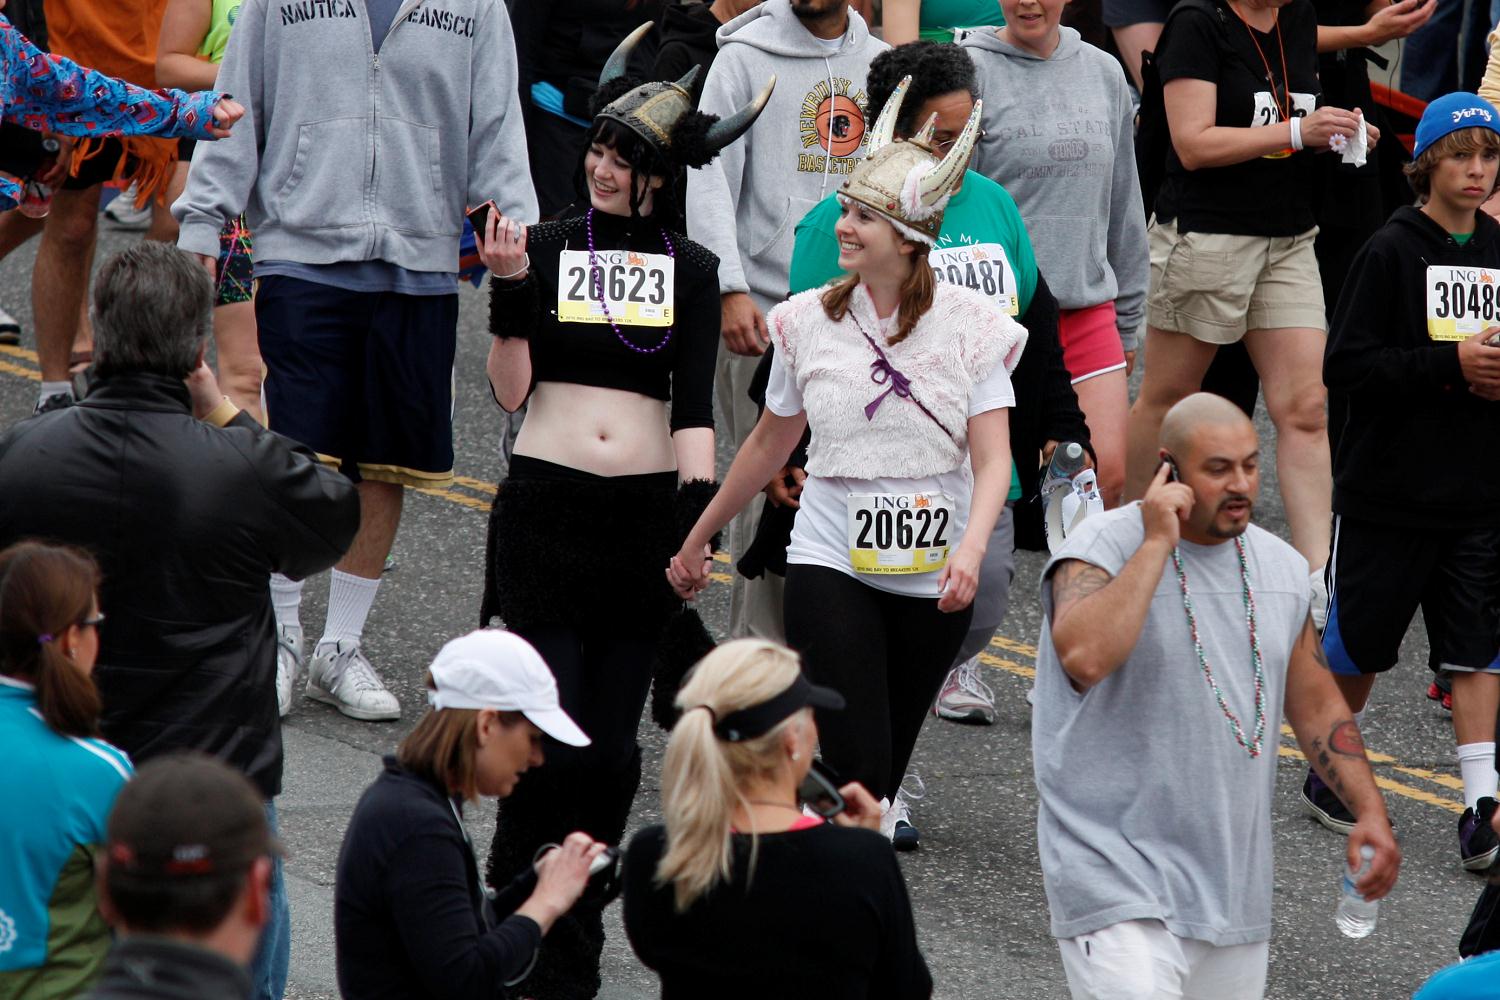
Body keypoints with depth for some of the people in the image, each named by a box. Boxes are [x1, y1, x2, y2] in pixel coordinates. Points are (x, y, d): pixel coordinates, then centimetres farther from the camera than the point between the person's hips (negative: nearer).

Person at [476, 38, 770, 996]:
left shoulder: (691, 269, 7)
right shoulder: (546, 246, 3)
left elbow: (695, 405, 1)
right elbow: (512, 390, -1)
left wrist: (697, 504, -12)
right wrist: (510, 290, -14)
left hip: (644, 515, 1)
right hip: (545, 509, -1)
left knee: (613, 747, 0)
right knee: (553, 737, -11)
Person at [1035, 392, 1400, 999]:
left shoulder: (1284, 568, 11)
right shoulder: (1102, 548, -9)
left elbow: (1316, 707, 20)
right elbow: (1084, 657, -30)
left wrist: (1369, 810, 8)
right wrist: (1158, 542, -22)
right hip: (1117, 875, -7)